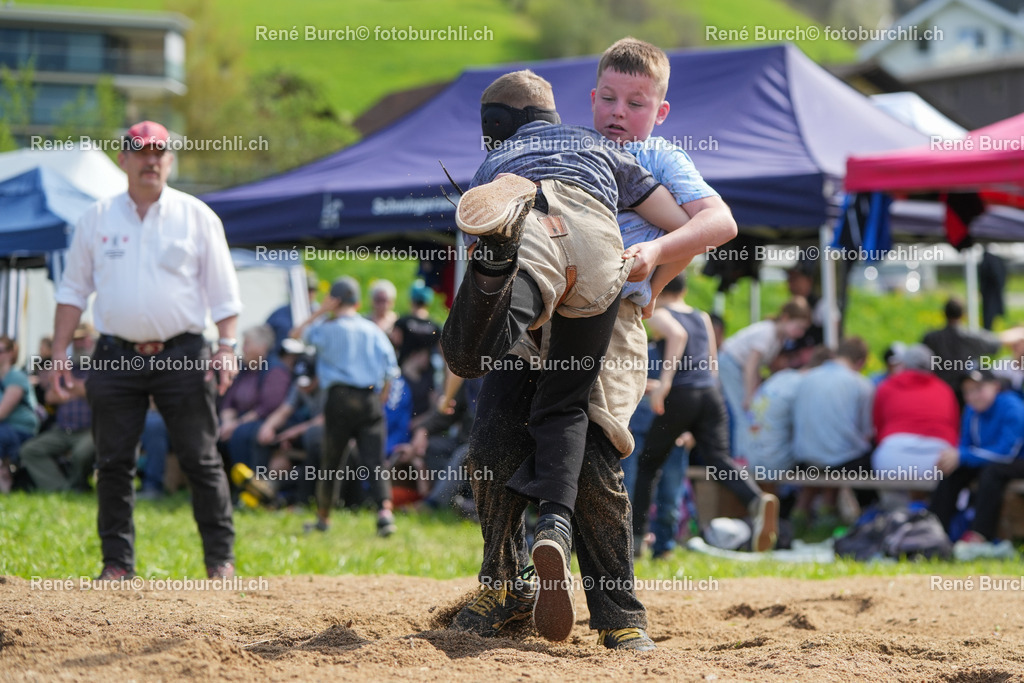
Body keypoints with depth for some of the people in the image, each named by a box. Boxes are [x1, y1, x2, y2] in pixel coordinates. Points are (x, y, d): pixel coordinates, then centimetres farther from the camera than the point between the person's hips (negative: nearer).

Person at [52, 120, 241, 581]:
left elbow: (223, 290, 5)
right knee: (113, 463, 3)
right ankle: (117, 563, 9)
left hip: (182, 356, -2)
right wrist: (59, 354, 5)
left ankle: (220, 559, 4)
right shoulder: (96, 219, 9)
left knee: (201, 460, -1)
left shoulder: (197, 216, 5)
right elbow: (73, 291, 12)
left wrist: (226, 347, -7)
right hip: (116, 357, 2)